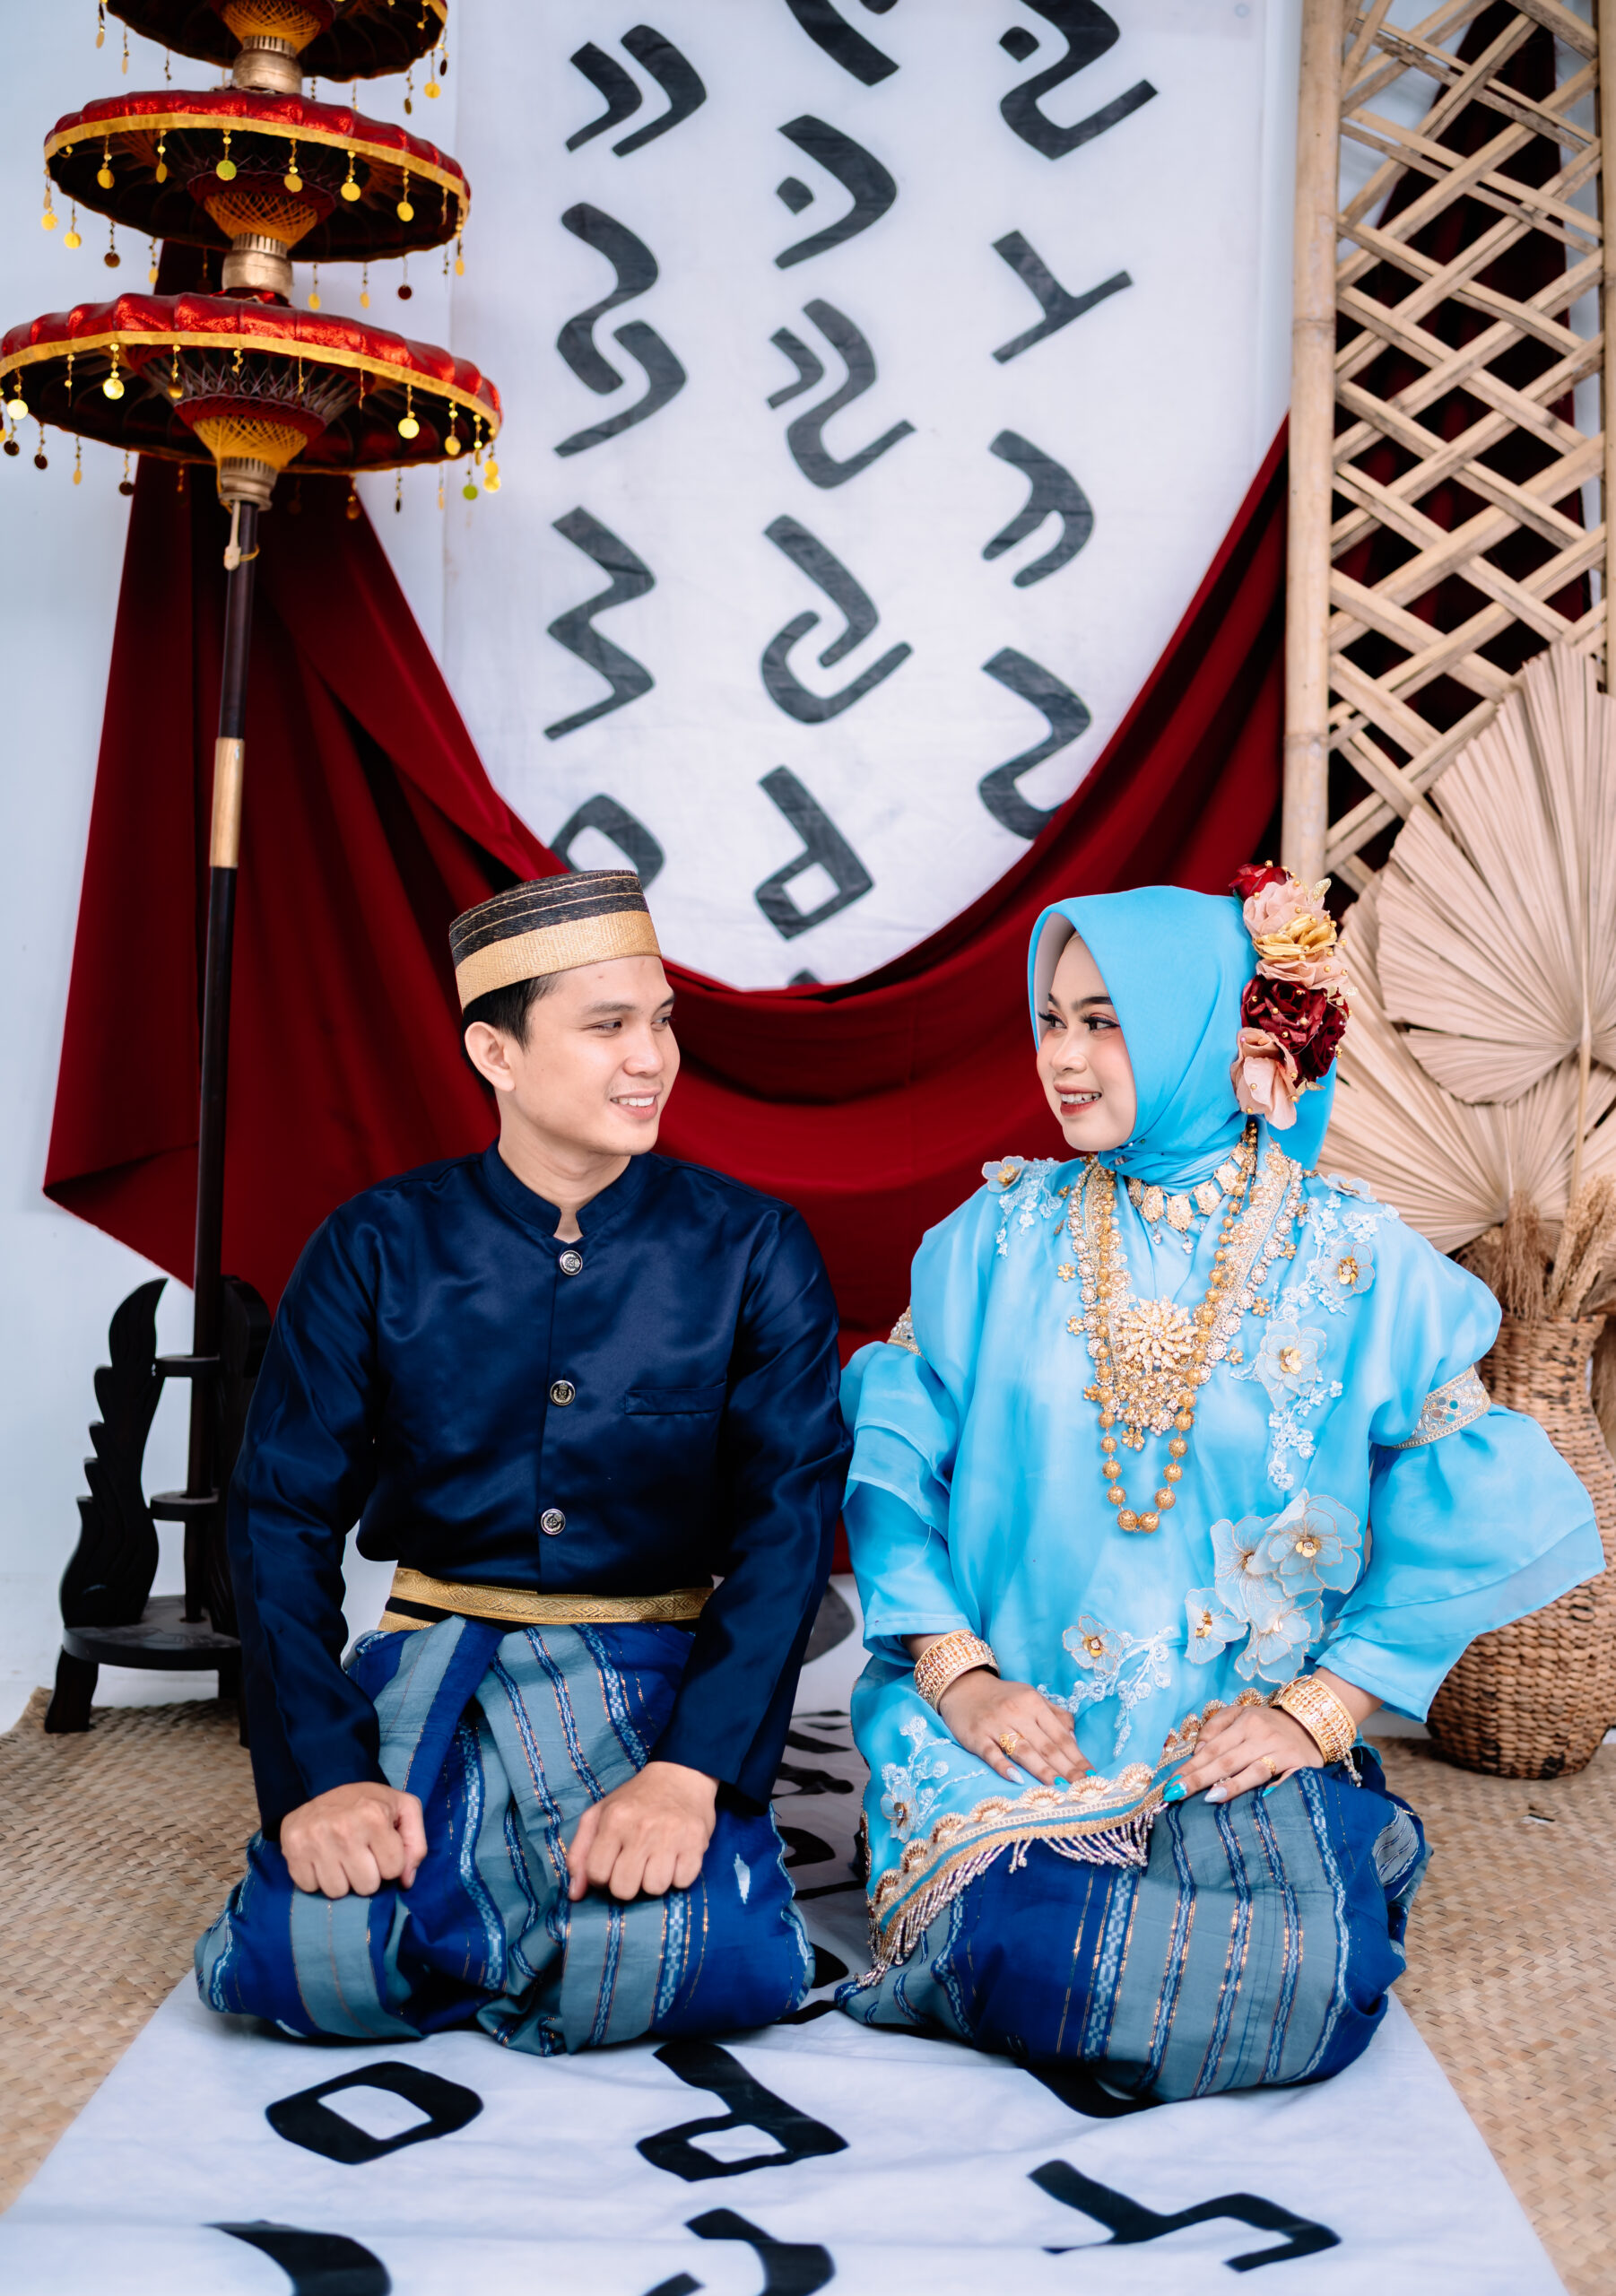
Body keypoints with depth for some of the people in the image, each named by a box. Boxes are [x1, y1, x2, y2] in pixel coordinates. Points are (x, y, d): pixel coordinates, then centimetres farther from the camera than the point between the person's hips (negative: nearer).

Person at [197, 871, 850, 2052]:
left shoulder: (752, 1249, -1)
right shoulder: (376, 1250, 1)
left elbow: (792, 1515, -6)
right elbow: (284, 1518, -1)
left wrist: (693, 1768, -21)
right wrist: (317, 1775, -16)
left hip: (664, 1681, 0)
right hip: (432, 1666, 0)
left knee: (709, 1961, -27)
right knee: (315, 1956, -26)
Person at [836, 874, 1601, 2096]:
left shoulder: (1361, 1262, -1)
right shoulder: (1003, 1235, 3)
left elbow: (1465, 1522, -1)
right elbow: (892, 1459, 1)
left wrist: (1316, 1711, -8)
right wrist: (955, 1673, -11)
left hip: (1253, 1756, 0)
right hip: (1015, 1736, 1)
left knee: (1299, 1993, -24)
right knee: (1017, 1943, -26)